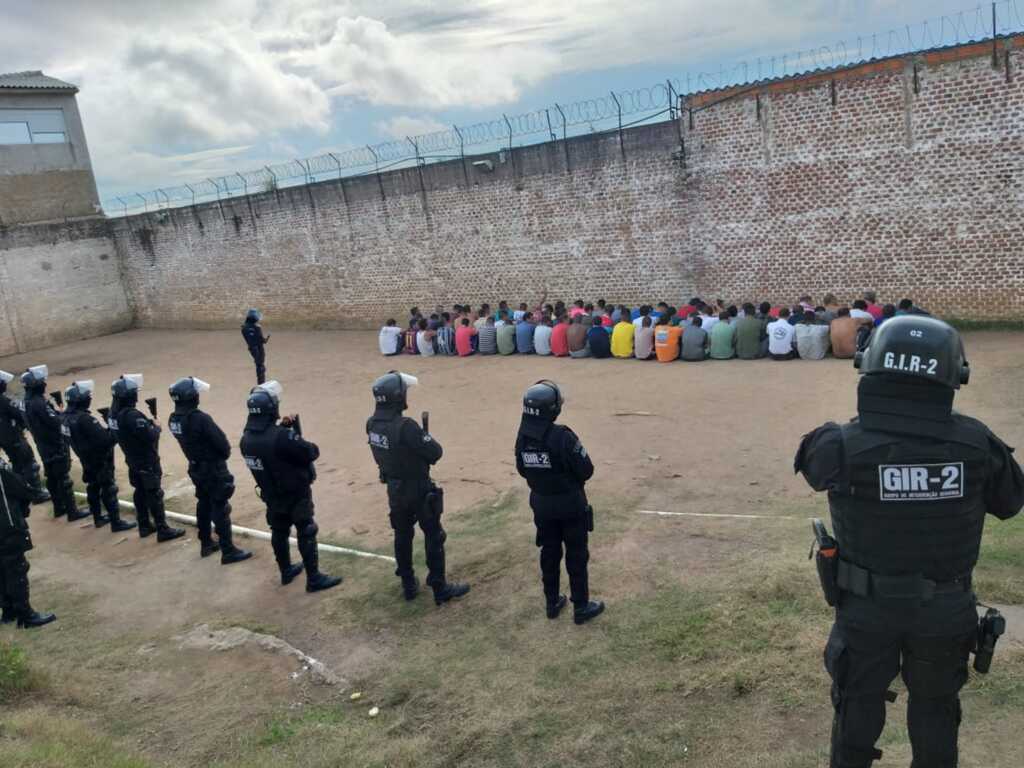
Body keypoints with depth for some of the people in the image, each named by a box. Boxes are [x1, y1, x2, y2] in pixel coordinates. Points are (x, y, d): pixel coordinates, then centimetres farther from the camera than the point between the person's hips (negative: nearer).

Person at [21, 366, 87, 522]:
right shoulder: (39, 403, -25)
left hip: (44, 445, 10)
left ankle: (59, 508, 29)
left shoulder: (28, 401, 6)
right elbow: (55, 421, -25)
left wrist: (59, 413, -2)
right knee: (64, 479, -4)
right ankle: (72, 511, 1)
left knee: (52, 478, 18)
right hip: (55, 445, -10)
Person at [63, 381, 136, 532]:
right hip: (100, 460, -9)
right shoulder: (84, 418, -30)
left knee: (93, 487, 20)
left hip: (86, 459, 9)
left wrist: (107, 429, 3)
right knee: (109, 490, 0)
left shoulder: (67, 416, 0)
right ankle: (116, 522, 6)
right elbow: (104, 439, -30)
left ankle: (98, 518, 33)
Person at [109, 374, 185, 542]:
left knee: (140, 493, 18)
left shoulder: (115, 412, 1)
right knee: (154, 495, -2)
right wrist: (156, 426, -9)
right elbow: (149, 436, -27)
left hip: (133, 460, 9)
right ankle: (163, 530, 3)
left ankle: (145, 526, 27)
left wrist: (149, 422, 1)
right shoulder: (132, 415, -29)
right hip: (146, 462, -9)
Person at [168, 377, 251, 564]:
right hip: (214, 469, -8)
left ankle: (206, 543, 33)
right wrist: (224, 454, -1)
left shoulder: (173, 419, -4)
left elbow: (188, 440, 6)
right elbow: (221, 442, -21)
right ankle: (228, 551, 7)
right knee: (220, 509, 0)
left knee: (204, 504, 21)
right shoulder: (200, 418, -28)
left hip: (196, 468, 8)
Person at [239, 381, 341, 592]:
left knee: (279, 532, 21)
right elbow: (312, 453, -24)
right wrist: (295, 433, -5)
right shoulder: (281, 436, -31)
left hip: (271, 495, 7)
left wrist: (284, 429, -6)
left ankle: (286, 571, 37)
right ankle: (314, 578, 12)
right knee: (306, 534, 4)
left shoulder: (247, 438, -6)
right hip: (296, 494, -7)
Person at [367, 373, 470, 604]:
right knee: (434, 537, 8)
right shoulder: (405, 426, -31)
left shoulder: (372, 424, -7)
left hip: (394, 490, 7)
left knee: (402, 536, 20)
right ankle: (440, 588, 16)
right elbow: (435, 453, -24)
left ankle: (408, 585, 32)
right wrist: (427, 437, -5)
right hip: (418, 490, -7)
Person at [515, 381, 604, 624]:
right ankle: (581, 607, 19)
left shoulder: (523, 435, -7)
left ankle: (552, 603, 30)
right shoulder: (562, 436, -26)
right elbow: (586, 470, -19)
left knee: (549, 554, 19)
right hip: (570, 504, -5)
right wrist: (571, 476, 2)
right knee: (577, 556, 9)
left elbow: (522, 469, 5)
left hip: (541, 504, 5)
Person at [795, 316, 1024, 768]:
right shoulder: (975, 443, -18)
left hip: (868, 607, -1)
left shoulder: (842, 446, -25)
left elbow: (811, 464, 0)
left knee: (859, 702, 21)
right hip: (945, 609, 2)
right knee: (935, 707, 25)